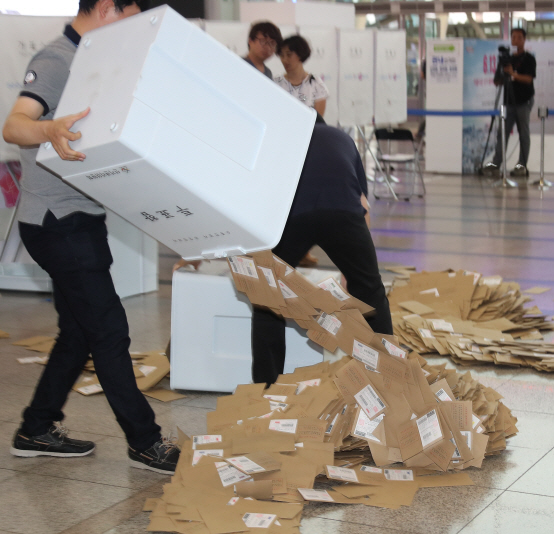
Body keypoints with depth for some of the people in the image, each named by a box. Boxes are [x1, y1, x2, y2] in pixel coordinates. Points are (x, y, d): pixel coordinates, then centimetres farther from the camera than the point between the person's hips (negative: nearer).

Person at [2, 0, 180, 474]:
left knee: (79, 330, 14)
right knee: (110, 332, -6)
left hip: (79, 221, 10)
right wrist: (49, 130, -49)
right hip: (57, 220, -10)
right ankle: (145, 443, 1)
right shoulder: (56, 60, -13)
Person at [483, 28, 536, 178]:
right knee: (502, 133, -1)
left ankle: (522, 166, 2)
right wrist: (500, 79, -9)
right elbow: (499, 81, 14)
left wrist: (513, 74, -28)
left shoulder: (528, 59, -2)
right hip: (509, 101, 5)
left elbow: (528, 79, -14)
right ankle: (495, 164, -4)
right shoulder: (508, 58, 13)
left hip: (524, 101, -5)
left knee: (523, 133, -1)